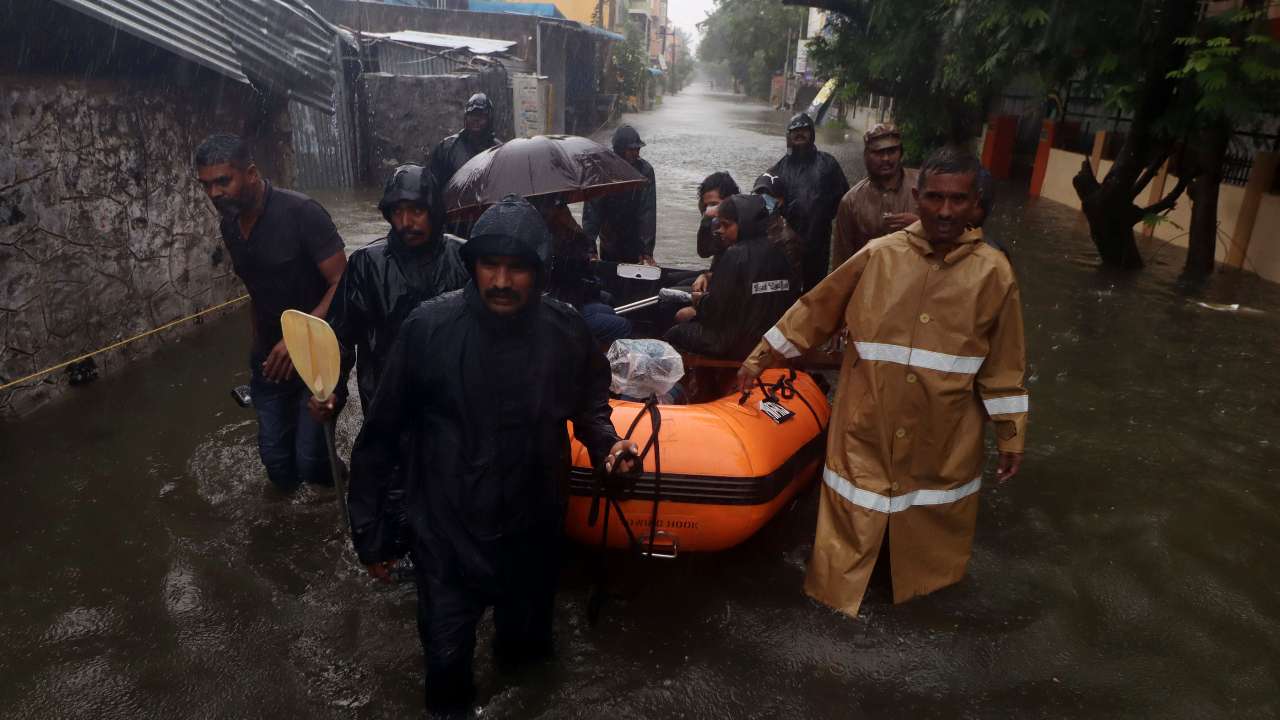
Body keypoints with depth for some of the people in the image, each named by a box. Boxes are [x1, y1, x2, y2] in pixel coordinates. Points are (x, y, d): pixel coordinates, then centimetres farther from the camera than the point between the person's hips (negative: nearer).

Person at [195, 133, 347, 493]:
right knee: (275, 457, 6)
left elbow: (342, 284, -21)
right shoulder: (229, 226, 5)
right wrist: (259, 346, 17)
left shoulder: (300, 212, -17)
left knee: (310, 459, -7)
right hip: (270, 356, 6)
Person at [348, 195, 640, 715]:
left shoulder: (566, 332, -11)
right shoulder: (430, 326, -18)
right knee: (447, 655, 11)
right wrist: (368, 528, -4)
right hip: (448, 534, -2)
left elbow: (589, 403, 10)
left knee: (527, 639, 23)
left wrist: (607, 444, -10)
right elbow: (382, 433, -9)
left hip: (533, 532, 2)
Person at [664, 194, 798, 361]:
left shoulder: (735, 255, -17)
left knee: (673, 334, 12)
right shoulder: (778, 253, 3)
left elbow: (714, 309, -18)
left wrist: (700, 301, 6)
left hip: (738, 345, -8)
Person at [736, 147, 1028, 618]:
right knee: (852, 520, 9)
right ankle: (837, 592, 31)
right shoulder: (878, 256, -6)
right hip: (867, 429, -1)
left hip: (943, 440, 1)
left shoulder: (993, 272, -4)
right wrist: (760, 359, 5)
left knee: (931, 527, 19)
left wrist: (1011, 437, 5)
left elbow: (1003, 365, 1)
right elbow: (815, 312, 3)